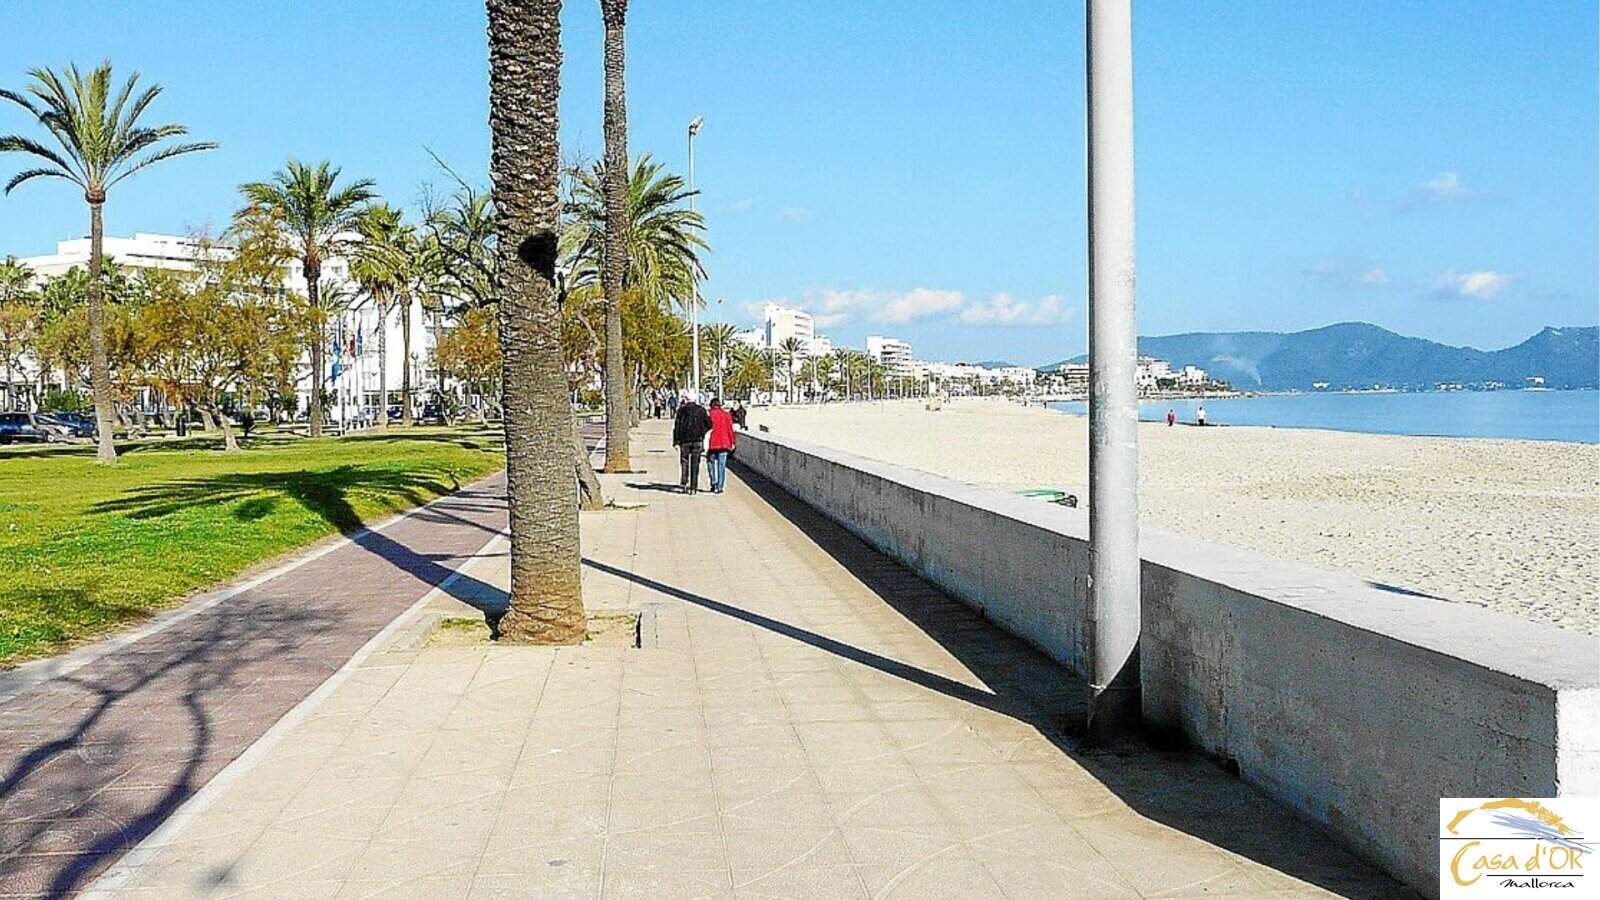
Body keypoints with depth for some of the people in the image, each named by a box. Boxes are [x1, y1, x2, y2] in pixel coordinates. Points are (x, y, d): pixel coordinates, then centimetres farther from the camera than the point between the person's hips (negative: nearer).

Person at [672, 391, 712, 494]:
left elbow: (676, 426, -5)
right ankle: (693, 487, 2)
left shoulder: (681, 410, -3)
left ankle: (683, 484, 0)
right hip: (698, 440, 1)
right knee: (695, 464, 5)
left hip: (685, 440, -1)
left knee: (684, 462, 11)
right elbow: (709, 424, 2)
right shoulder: (701, 410, 3)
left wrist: (676, 441, -3)